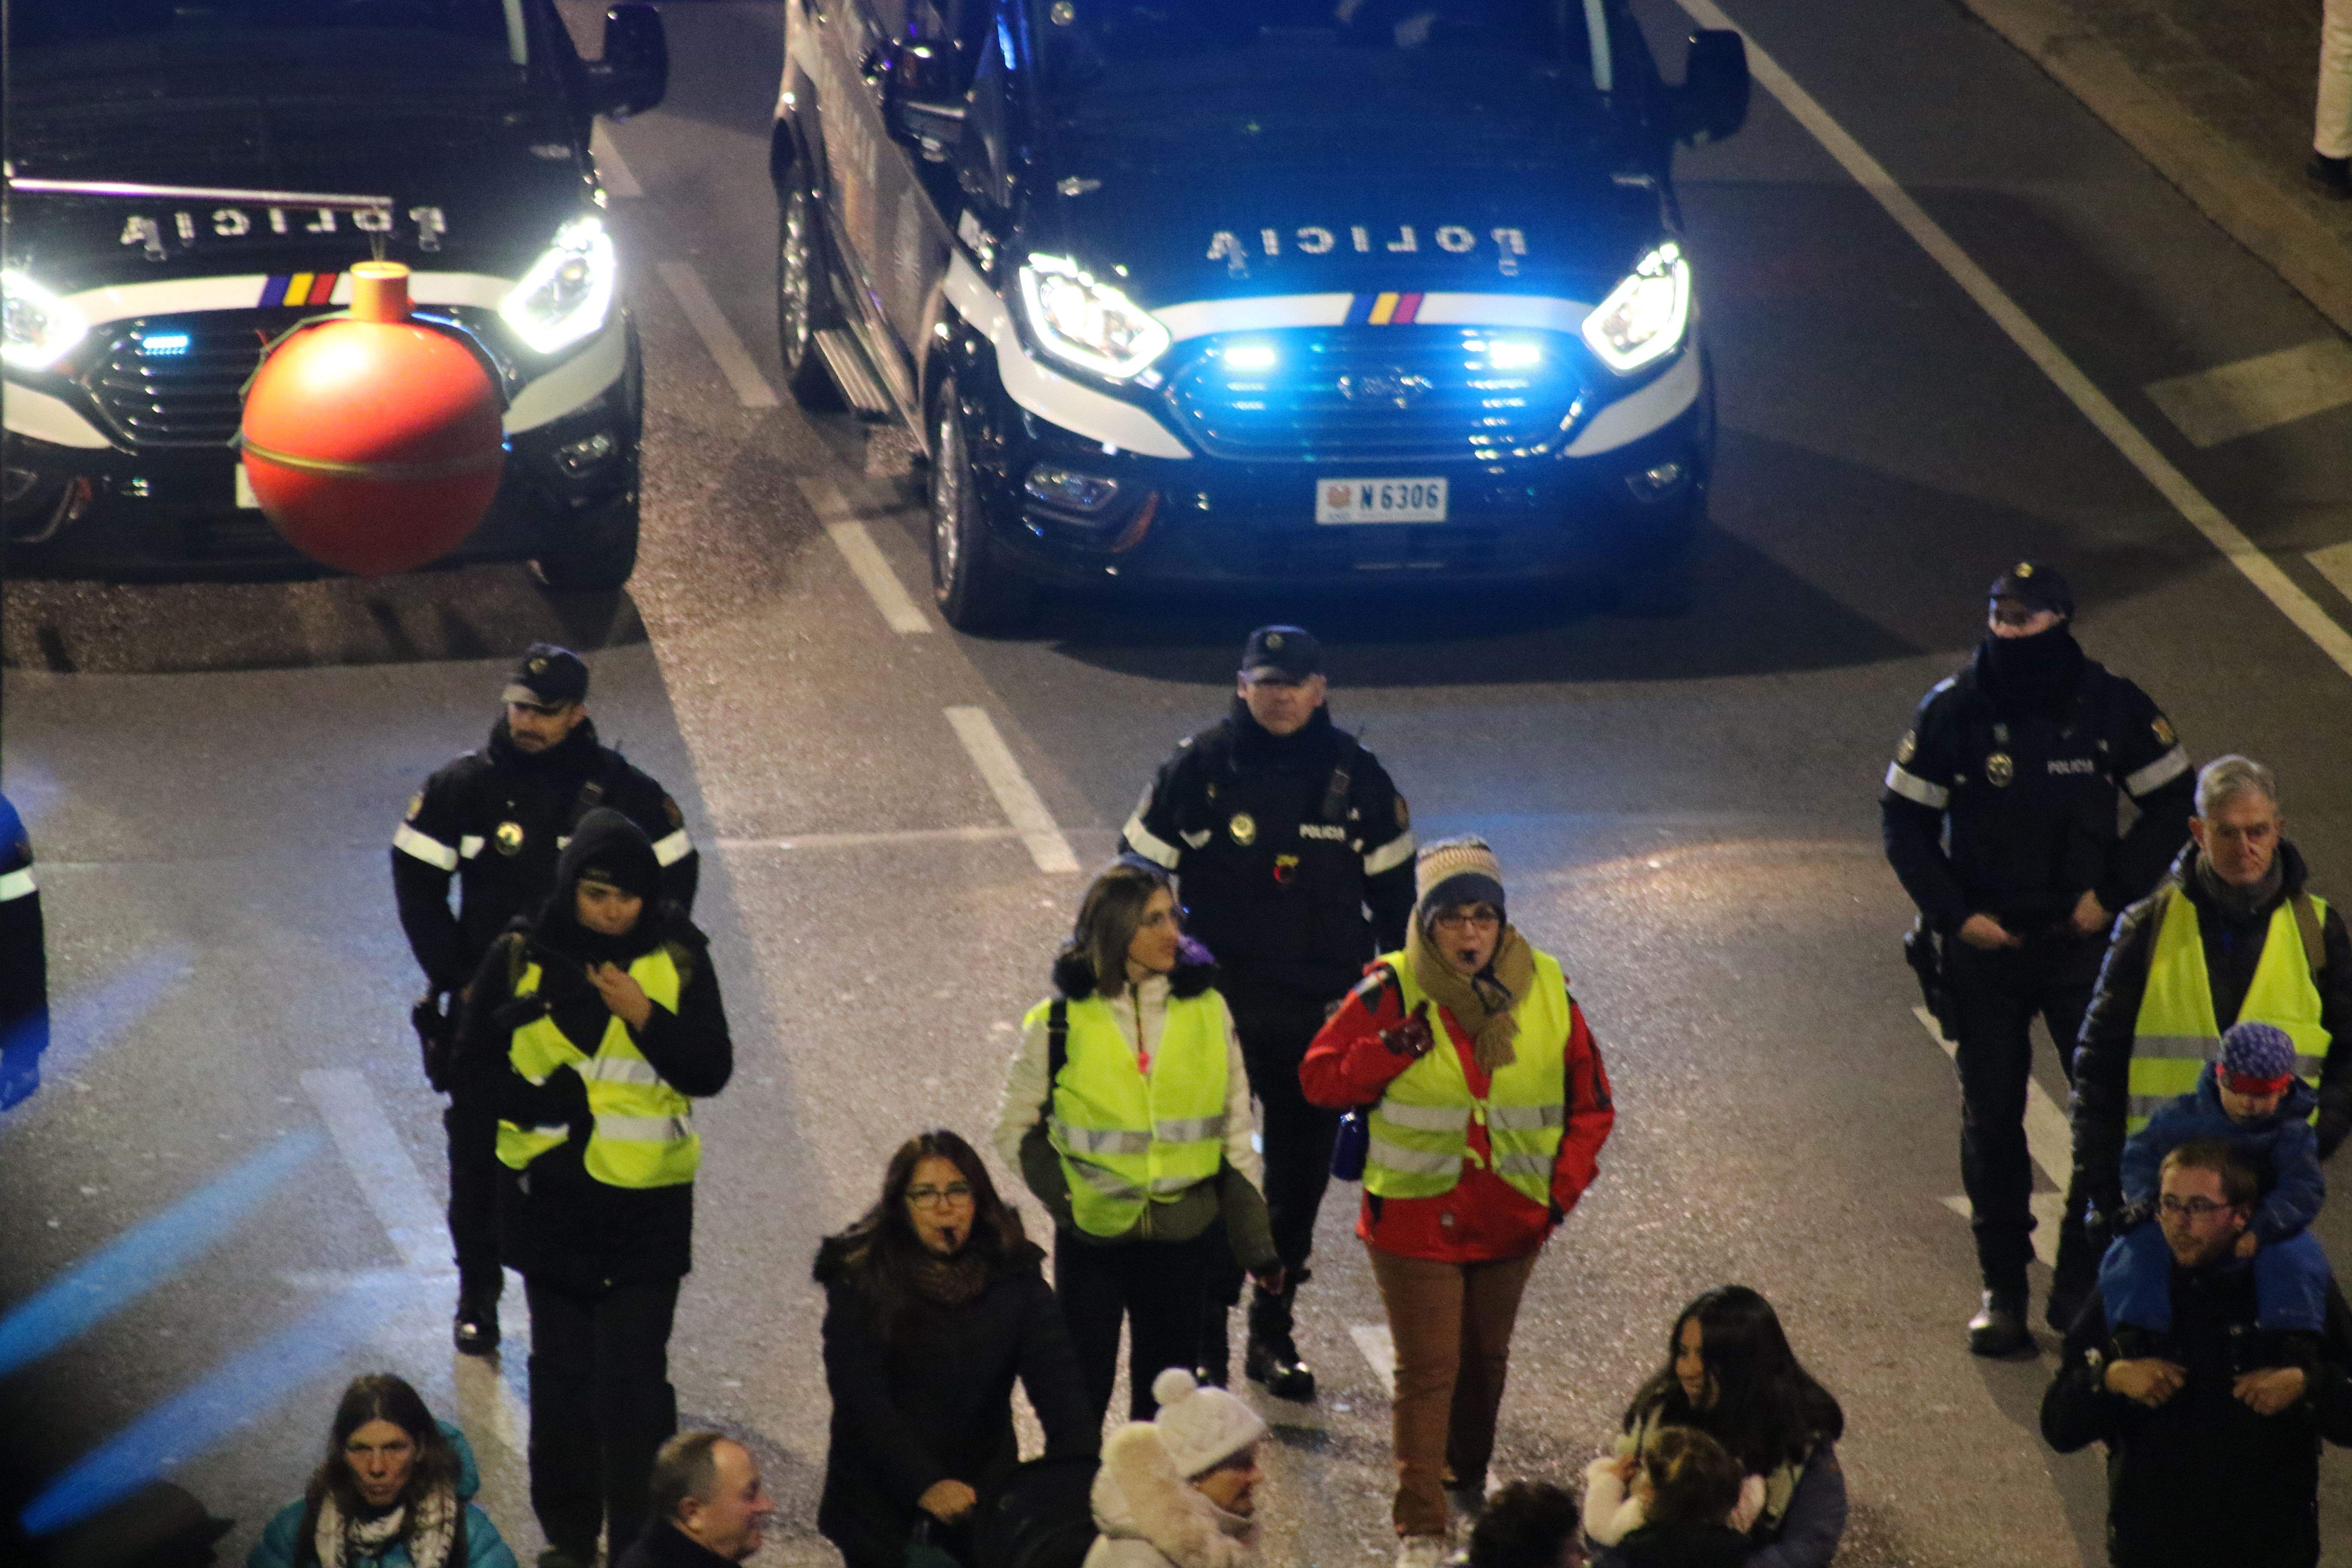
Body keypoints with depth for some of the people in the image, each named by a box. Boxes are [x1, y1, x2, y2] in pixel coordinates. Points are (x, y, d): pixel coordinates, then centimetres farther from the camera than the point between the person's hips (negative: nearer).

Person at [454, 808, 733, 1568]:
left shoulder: (677, 959, -3)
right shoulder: (521, 958, -3)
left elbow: (712, 1070, -5)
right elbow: (475, 1059, 3)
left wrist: (645, 1015, -20)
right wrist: (533, 1104, -16)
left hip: (647, 1200, -2)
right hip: (551, 1195, 2)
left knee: (634, 1375, -8)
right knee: (562, 1368, 12)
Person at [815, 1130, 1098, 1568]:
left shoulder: (1013, 1274, -3)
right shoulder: (860, 1282, -11)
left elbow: (1056, 1378, -12)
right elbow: (860, 1400, -17)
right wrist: (925, 1485, -29)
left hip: (982, 1496, 3)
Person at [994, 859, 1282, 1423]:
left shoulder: (1207, 1011, 1)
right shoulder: (1060, 1023, -6)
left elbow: (1236, 1131, 6)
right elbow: (1017, 1128, 4)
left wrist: (1256, 1242, 4)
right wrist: (1065, 1196, -11)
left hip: (1183, 1239, 2)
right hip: (1093, 1240, -2)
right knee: (1081, 1402, 5)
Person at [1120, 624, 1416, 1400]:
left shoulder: (1353, 774, 0)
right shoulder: (1199, 768, -7)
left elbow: (1394, 889, 10)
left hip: (1321, 1014, 2)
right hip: (1219, 1007, -2)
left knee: (1301, 1175, 10)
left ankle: (1273, 1332, 24)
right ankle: (1204, 1339, 9)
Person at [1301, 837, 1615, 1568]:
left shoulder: (1545, 993, -3)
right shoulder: (1392, 993, -11)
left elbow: (1590, 1102, 6)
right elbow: (1319, 1077, -8)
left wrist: (1565, 1186, -5)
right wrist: (1390, 1051, -24)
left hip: (1511, 1223, 4)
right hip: (1416, 1219, -4)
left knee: (1485, 1359, 20)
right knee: (1428, 1371, -5)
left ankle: (1469, 1476, 44)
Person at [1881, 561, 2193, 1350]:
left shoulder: (2111, 706, -6)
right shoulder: (1952, 710, -6)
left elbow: (2171, 804, 4)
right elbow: (1904, 820, 2)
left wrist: (2113, 892, -6)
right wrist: (1955, 914, -8)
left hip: (2082, 940, 0)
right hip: (1984, 943, 0)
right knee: (1990, 1119, 5)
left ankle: (2083, 1278, 9)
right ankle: (2001, 1285, 17)